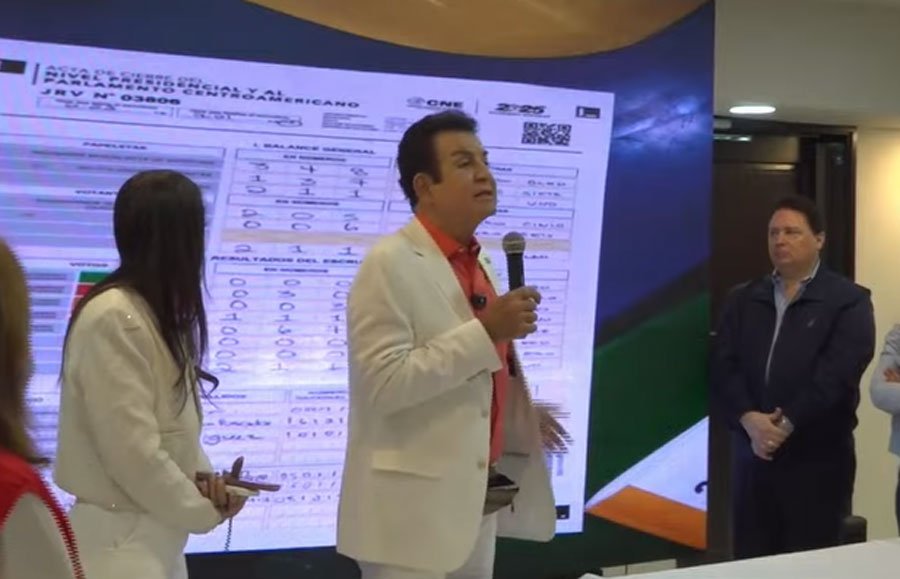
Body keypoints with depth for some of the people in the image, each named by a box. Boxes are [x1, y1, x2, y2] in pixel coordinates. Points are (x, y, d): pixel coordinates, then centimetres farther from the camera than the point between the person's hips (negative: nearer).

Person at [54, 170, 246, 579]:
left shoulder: (157, 315, 11)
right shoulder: (113, 319, -19)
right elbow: (132, 450, -22)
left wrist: (204, 480, -2)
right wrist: (205, 511, -9)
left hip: (156, 537, 9)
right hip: (121, 543, -9)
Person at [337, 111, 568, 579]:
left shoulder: (478, 263, 13)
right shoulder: (391, 263, -13)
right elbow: (385, 383, -23)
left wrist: (519, 413, 9)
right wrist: (485, 331, -23)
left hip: (477, 499, 8)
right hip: (414, 509, -8)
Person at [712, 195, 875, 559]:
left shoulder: (848, 301, -1)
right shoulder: (743, 301, 13)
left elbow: (836, 375, -13)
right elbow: (722, 367, 2)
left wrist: (786, 424, -19)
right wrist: (749, 420, -15)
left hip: (818, 460, -4)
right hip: (754, 455, 4)